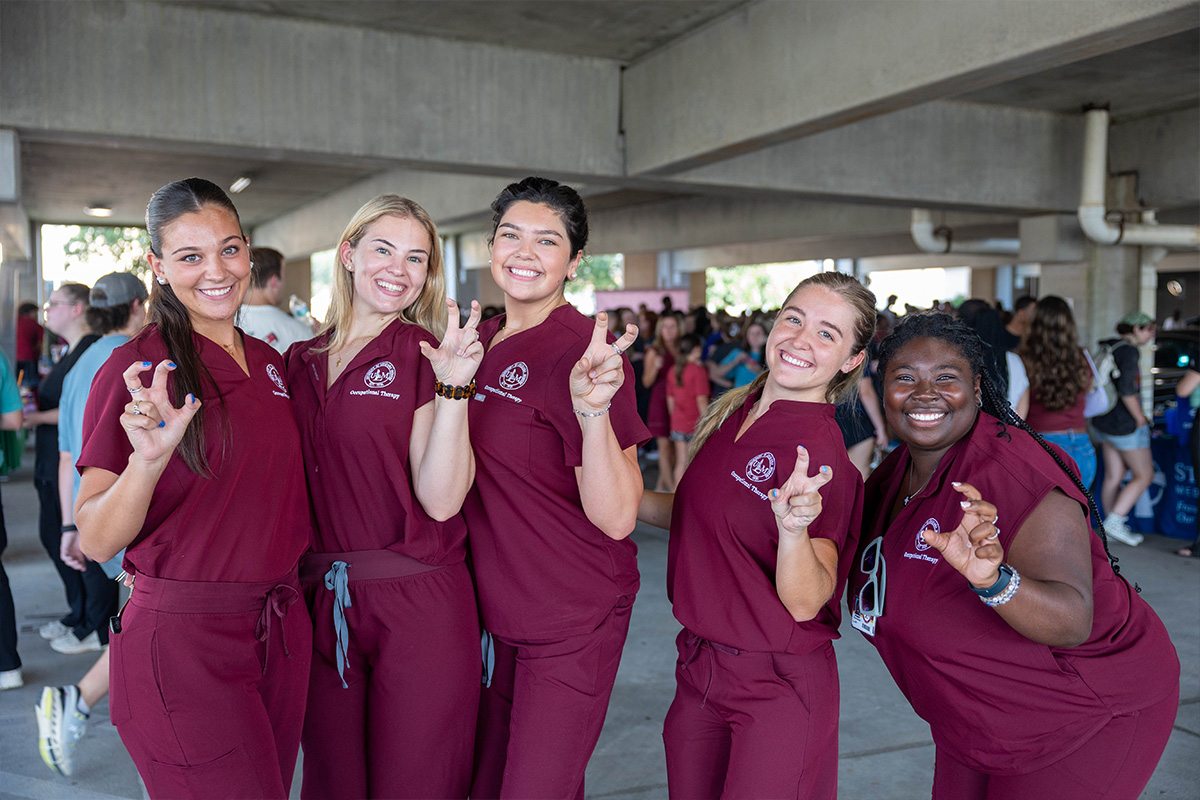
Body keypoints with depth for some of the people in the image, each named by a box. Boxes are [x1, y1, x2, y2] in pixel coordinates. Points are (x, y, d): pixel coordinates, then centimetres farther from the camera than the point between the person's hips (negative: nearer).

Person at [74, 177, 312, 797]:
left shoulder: (269, 363, 8)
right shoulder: (136, 369, -10)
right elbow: (94, 540, -13)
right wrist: (148, 458, -29)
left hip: (281, 628, 6)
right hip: (183, 640, -6)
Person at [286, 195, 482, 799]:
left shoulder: (424, 356, -6)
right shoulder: (301, 361, 8)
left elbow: (440, 500, -16)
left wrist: (451, 389, -24)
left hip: (418, 607, -4)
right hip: (320, 605, 5)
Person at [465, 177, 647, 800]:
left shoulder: (580, 350, -19)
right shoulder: (484, 340, 3)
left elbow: (616, 517, -26)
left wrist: (593, 410, -40)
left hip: (572, 620, -7)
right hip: (495, 611, 7)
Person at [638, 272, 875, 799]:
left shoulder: (820, 454, -20)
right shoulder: (734, 414, 1)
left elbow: (804, 602, -22)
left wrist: (793, 527, -40)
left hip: (776, 690, -6)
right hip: (699, 670, 7)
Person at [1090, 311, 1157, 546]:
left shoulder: (1107, 348, 12)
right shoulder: (1128, 351, -17)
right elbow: (1126, 390, -26)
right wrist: (1140, 418, -15)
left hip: (1104, 421, 9)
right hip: (1125, 425, -9)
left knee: (1113, 476, 13)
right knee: (1144, 476, 2)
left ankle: (1112, 527, 19)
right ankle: (1114, 522, -3)